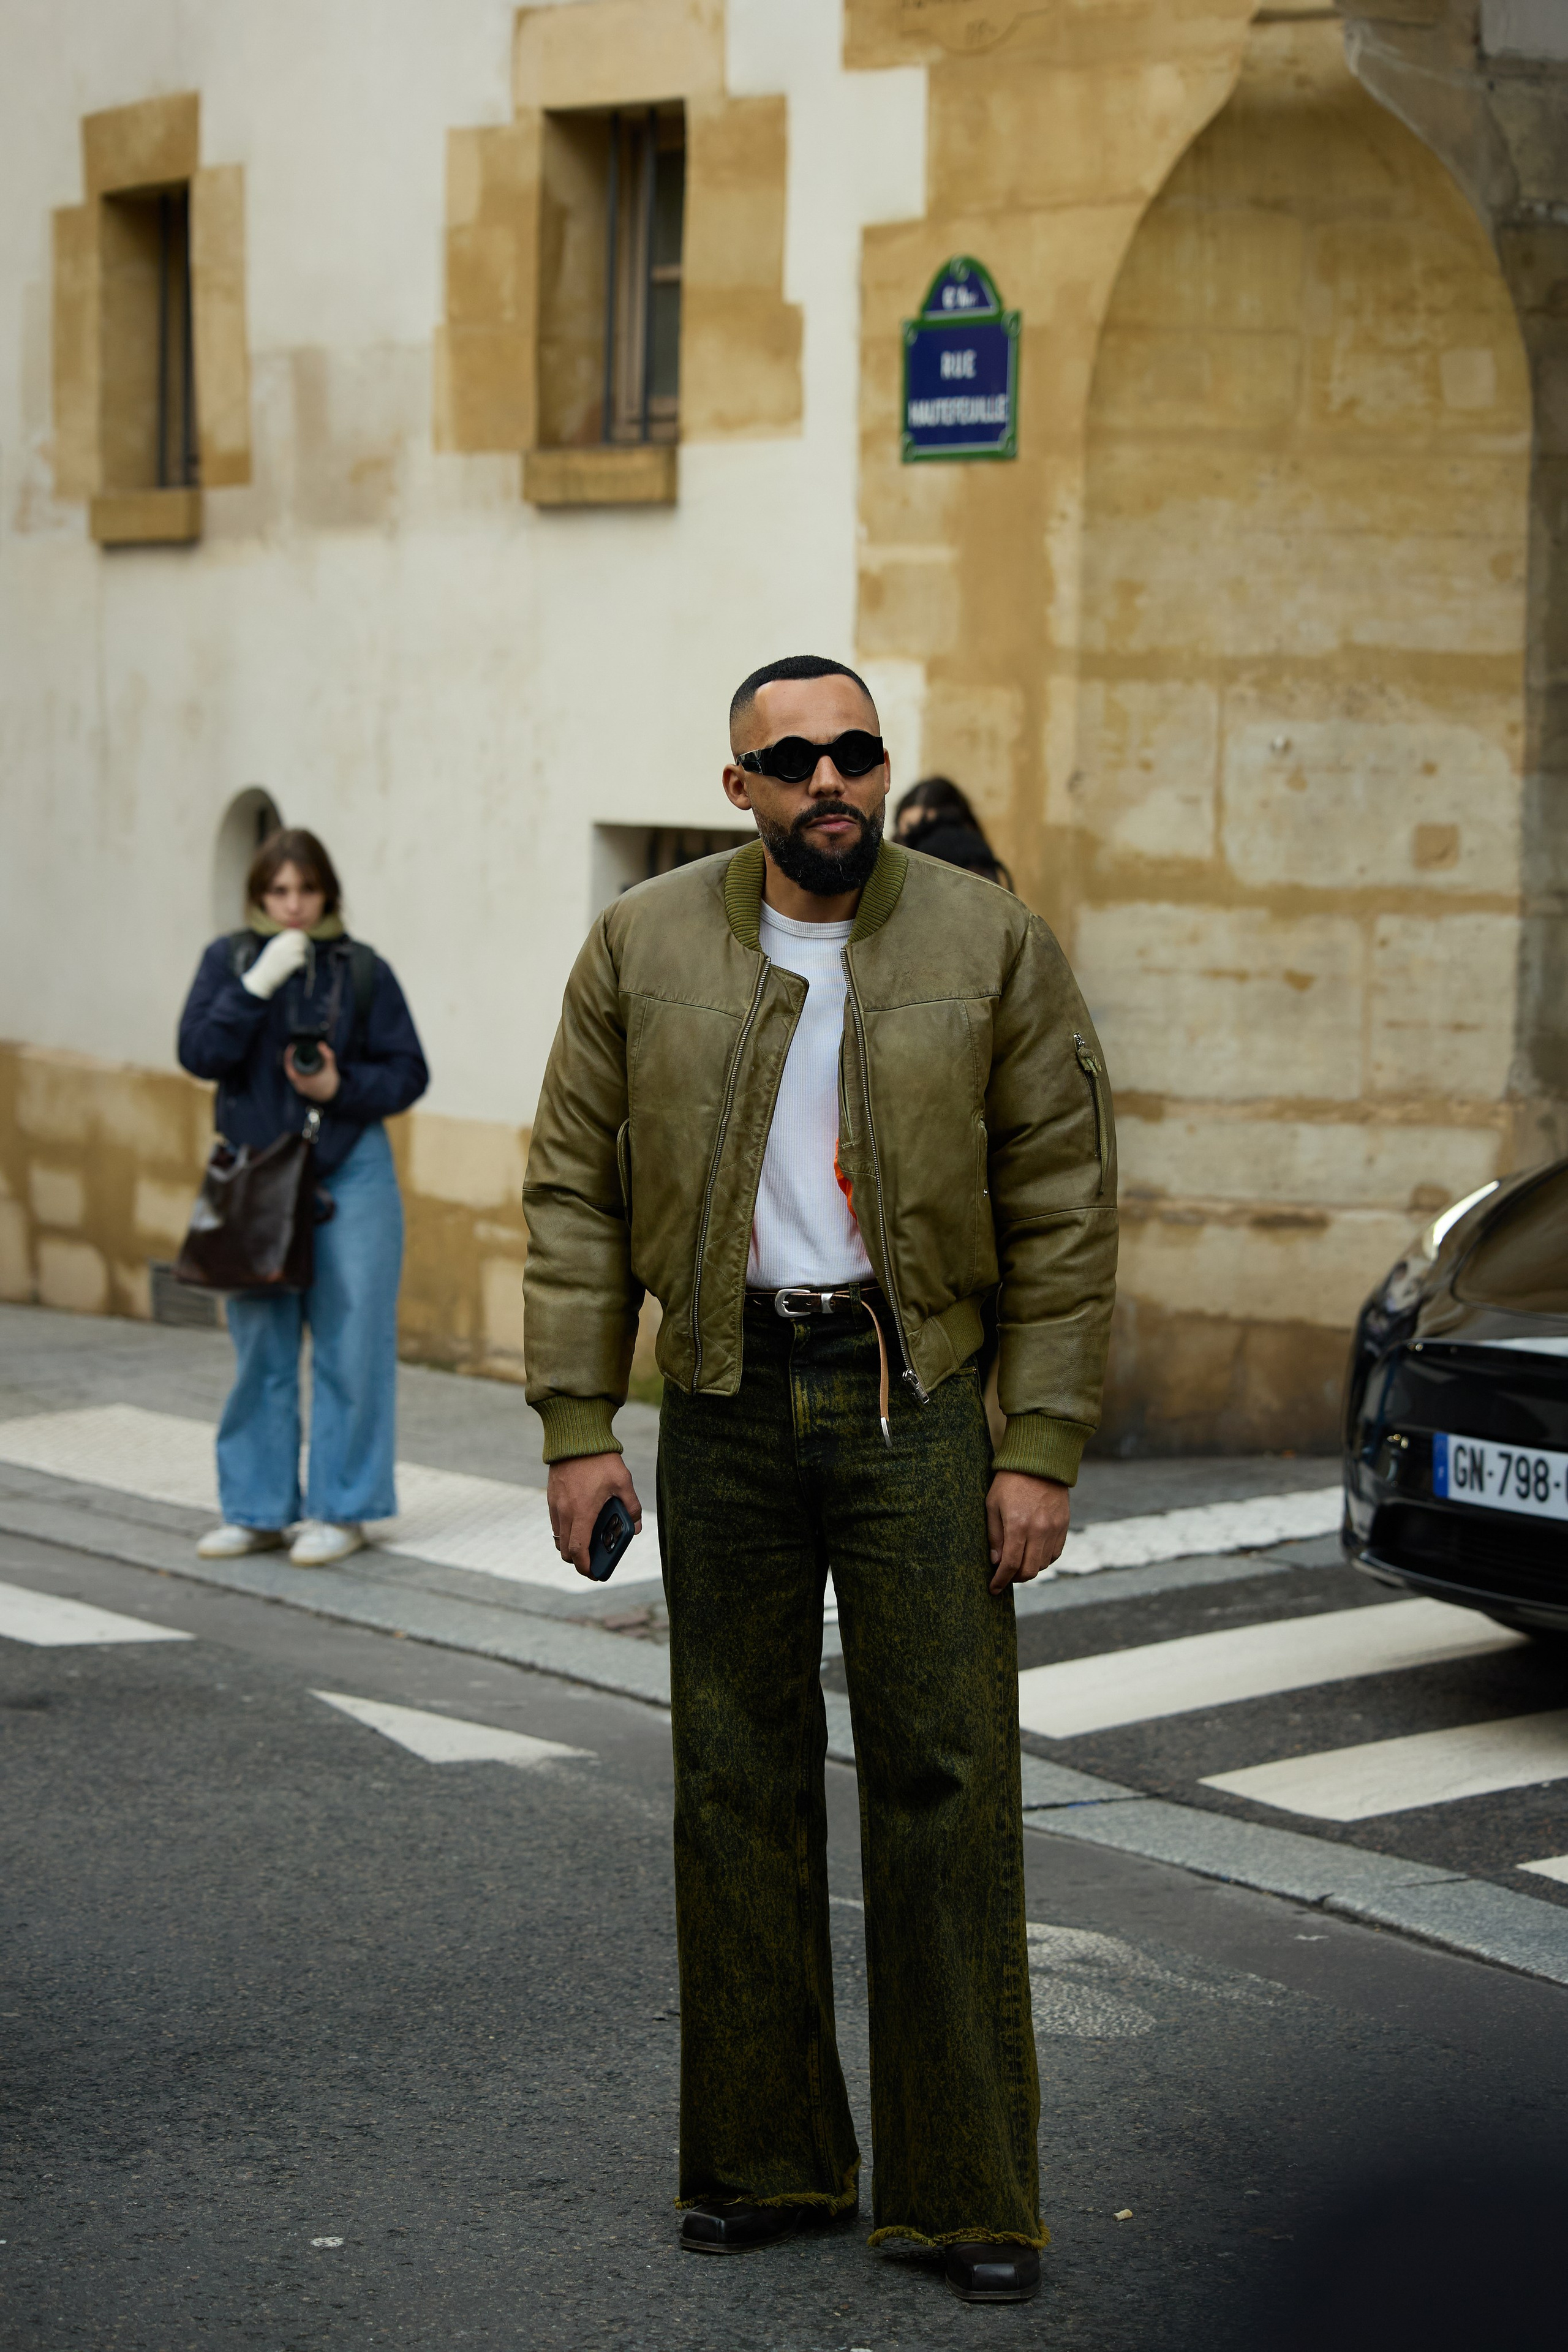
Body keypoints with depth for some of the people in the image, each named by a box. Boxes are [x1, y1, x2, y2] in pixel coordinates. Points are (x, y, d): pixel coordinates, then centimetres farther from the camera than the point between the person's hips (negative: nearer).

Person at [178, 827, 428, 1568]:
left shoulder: (363, 971, 0)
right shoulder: (228, 961, 3)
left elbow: (408, 1073, 1)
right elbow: (199, 1053, -8)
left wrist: (342, 1088, -16)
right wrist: (256, 986, -18)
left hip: (349, 1174, -2)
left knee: (349, 1346, -1)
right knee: (260, 1350, 7)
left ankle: (340, 1511, 8)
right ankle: (257, 1511, 16)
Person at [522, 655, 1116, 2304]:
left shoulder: (992, 949, 0)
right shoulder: (642, 950, 4)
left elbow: (1064, 1212, -1)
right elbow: (575, 1194, 5)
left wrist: (1042, 1452, -7)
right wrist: (578, 1426, -2)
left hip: (917, 1403, -2)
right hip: (724, 1412, 2)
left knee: (946, 1786, -3)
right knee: (737, 1786, 7)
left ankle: (968, 2194, 6)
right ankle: (763, 2161, 20)